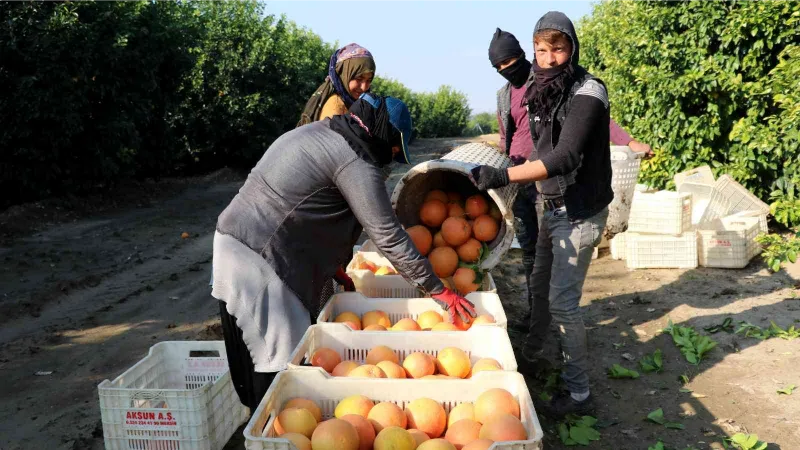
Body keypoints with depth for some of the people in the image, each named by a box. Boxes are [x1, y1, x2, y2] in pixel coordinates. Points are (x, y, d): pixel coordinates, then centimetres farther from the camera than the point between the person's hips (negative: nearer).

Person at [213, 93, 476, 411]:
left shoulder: (317, 132, 13)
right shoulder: (356, 163, -15)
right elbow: (389, 238, -15)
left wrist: (339, 265, 21)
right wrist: (439, 292, -8)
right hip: (258, 259, -10)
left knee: (253, 355, 20)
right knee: (282, 363, -1)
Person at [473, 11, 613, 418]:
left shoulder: (588, 92, -17)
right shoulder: (541, 92, 5)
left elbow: (565, 157, -29)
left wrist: (504, 176, -39)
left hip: (578, 213, -7)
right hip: (550, 208, 7)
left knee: (562, 301, -5)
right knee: (541, 285, 17)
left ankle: (578, 393, 9)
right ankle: (529, 358, 36)